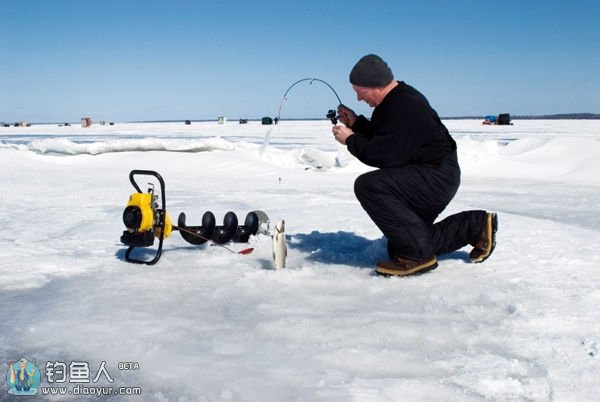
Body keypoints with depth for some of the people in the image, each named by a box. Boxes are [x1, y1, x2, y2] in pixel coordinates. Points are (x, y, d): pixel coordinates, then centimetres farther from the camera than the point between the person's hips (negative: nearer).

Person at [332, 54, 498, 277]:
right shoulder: (395, 100, 9)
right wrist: (356, 123, 6)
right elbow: (380, 139, 20)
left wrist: (350, 139, -13)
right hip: (426, 177, 11)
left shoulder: (404, 108, -24)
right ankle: (476, 226, 23)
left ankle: (417, 256, -22)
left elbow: (381, 156, -28)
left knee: (368, 185, -30)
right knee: (404, 244, 17)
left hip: (437, 178, -11)